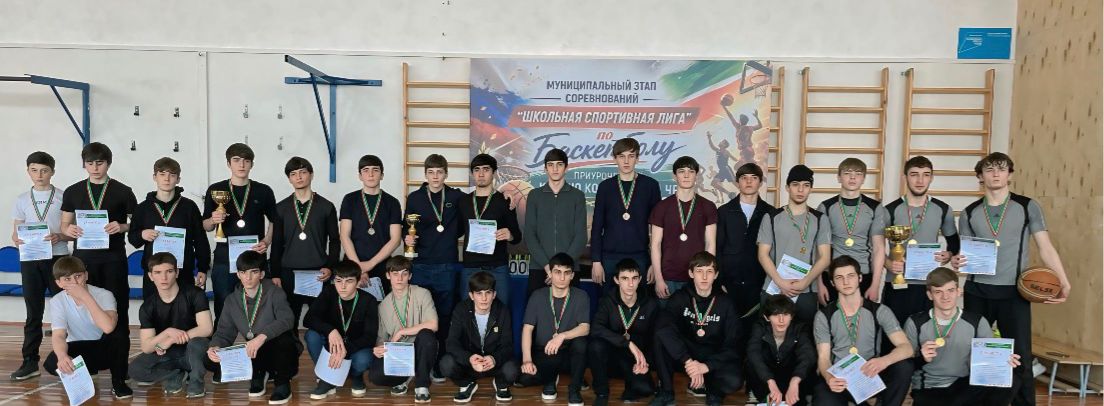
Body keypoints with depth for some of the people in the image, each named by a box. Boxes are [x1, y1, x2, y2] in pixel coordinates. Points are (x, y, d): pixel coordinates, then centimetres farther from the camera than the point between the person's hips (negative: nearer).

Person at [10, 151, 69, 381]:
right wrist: (17, 240, -11)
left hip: (58, 258, -3)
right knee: (33, 312, 6)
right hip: (30, 260, 3)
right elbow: (16, 233, 11)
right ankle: (30, 361, 11)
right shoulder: (23, 200, 10)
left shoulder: (63, 197, 1)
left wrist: (59, 237, -18)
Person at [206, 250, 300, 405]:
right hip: (256, 355, 5)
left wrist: (262, 337, -46)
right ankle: (258, 374, 9)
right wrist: (215, 347, -23)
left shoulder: (274, 292, -13)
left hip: (281, 353, -4)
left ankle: (283, 383, -11)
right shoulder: (232, 300, 3)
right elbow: (224, 332, 0)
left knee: (282, 336, -38)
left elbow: (286, 321, -30)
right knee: (212, 362, -15)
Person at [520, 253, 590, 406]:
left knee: (581, 341, -34)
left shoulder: (580, 296, -6)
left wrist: (562, 336, -38)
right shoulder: (538, 296, -4)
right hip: (543, 354, 0)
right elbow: (527, 328, -11)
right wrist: (527, 359, -26)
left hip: (569, 353, 0)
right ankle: (550, 379, 9)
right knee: (525, 377, -29)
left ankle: (574, 389, -10)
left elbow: (585, 328, -18)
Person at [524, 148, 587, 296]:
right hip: (538, 268, 1)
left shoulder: (577, 196, 7)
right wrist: (546, 265, -9)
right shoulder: (534, 195, 9)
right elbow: (529, 235, 2)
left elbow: (581, 236, 0)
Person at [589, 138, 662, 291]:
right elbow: (597, 226, 6)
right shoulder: (605, 187, 5)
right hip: (610, 257, 1)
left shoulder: (650, 185, 3)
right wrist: (596, 261, -1)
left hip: (639, 257, -1)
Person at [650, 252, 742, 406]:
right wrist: (689, 361, -36)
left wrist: (706, 366, -25)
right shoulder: (680, 297, -7)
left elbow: (732, 345, -9)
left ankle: (713, 391, 4)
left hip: (714, 358, -1)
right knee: (660, 335, -29)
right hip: (683, 354, 1)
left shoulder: (725, 302, -5)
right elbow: (665, 329, -25)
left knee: (734, 381, -34)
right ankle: (666, 392, -14)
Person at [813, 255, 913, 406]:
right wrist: (829, 378, -28)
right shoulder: (824, 316, 1)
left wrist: (884, 361, -35)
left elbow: (906, 348, -11)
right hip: (839, 378, -1)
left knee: (903, 366, -28)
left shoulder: (879, 311, 1)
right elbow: (823, 357, -3)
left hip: (870, 376, 1)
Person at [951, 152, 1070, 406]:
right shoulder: (969, 213, 6)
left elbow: (1046, 248, 0)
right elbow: (964, 252, 7)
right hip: (977, 292, 2)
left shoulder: (1028, 207, 1)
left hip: (1014, 292, -2)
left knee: (1020, 357, 2)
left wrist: (1063, 282, -10)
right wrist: (957, 261, -17)